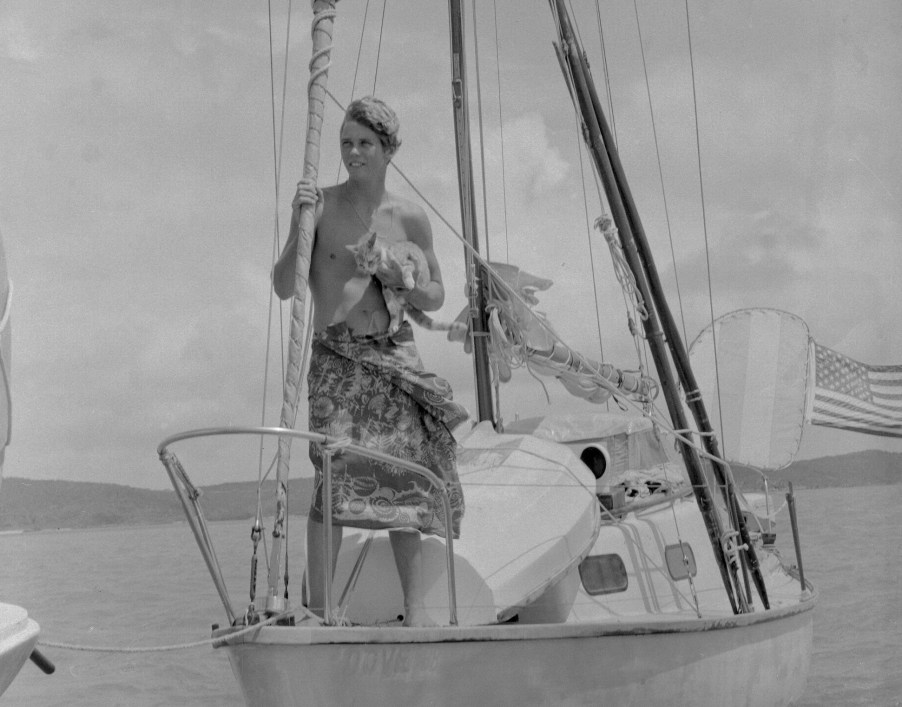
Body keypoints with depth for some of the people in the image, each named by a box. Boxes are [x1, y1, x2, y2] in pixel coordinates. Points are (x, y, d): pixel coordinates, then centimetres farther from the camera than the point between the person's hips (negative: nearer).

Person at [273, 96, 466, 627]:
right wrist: (298, 226, -14)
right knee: (335, 473, -16)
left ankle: (416, 606, 8)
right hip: (336, 356, -2)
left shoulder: (409, 218, 7)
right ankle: (319, 608, -13)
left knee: (405, 475, -2)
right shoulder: (322, 205, 2)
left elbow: (436, 297, 16)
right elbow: (284, 288, 0)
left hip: (394, 354, 2)